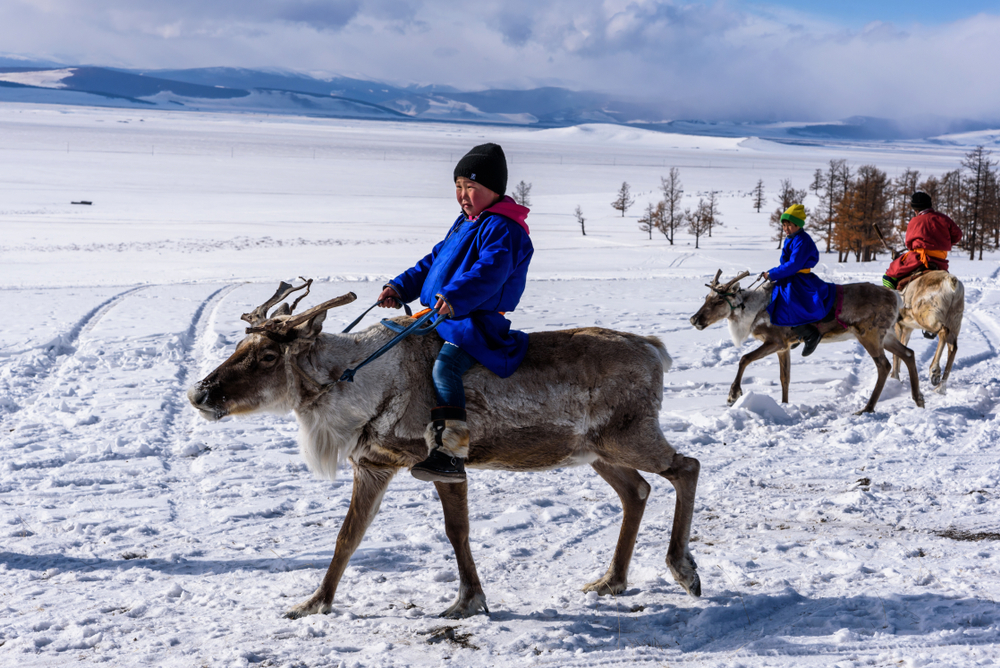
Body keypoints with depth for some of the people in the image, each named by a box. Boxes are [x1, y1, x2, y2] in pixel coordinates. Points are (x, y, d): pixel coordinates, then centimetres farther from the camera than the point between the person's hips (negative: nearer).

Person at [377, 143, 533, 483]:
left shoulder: (502, 228, -13)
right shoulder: (464, 224, 20)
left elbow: (490, 271, -30)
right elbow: (434, 260, 27)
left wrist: (455, 297, -45)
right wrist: (401, 287, 15)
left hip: (481, 322, -11)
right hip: (446, 318, 11)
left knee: (445, 365, -31)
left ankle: (449, 455, -38)